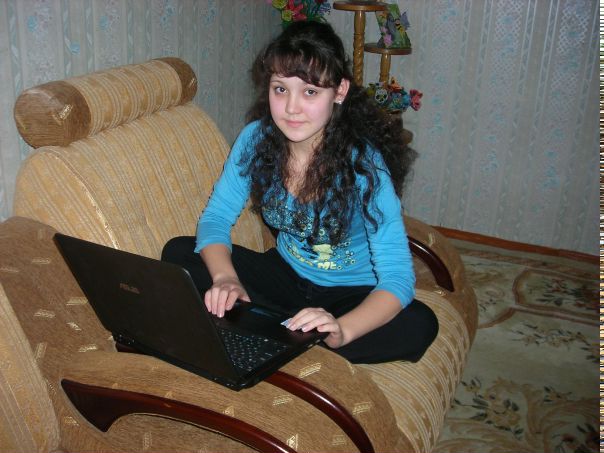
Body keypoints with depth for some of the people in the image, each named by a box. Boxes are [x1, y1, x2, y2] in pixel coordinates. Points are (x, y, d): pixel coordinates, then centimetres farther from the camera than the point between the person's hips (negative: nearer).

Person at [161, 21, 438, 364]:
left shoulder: (364, 162, -26)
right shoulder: (256, 138, -14)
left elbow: (398, 278, -30)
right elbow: (216, 217, -8)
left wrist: (342, 330, -49)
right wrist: (225, 278, -30)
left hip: (354, 293, -3)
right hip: (287, 272, 4)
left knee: (419, 326, -33)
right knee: (177, 253, -11)